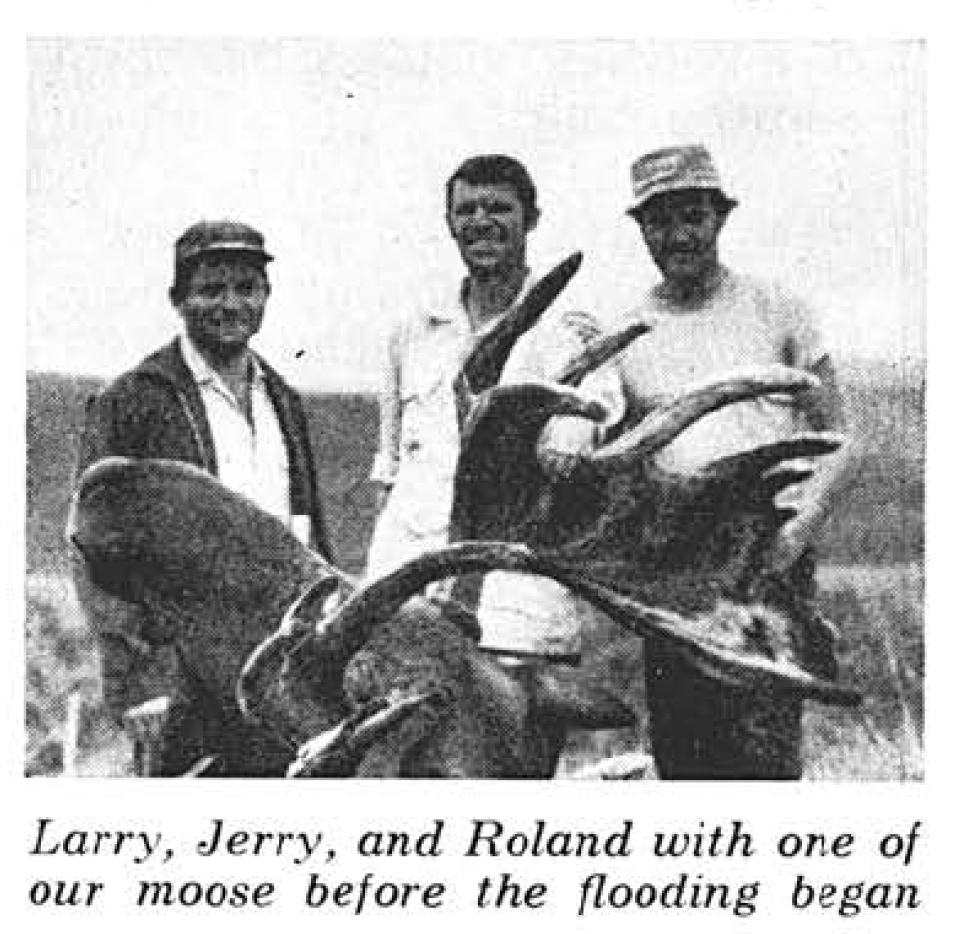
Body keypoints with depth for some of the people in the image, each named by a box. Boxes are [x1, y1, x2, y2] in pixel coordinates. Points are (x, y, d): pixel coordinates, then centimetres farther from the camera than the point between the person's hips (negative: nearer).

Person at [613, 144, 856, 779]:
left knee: (761, 755, -13)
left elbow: (837, 439, 5)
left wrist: (801, 526, -12)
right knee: (679, 760, 5)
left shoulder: (778, 312, 5)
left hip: (771, 565, -3)